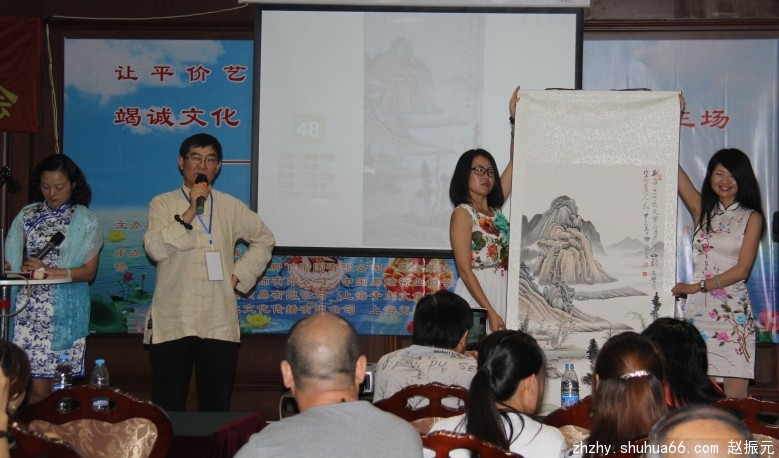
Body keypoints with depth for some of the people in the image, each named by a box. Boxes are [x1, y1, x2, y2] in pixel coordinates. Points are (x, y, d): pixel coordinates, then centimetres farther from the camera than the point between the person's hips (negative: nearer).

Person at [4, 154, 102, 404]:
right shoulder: (27, 215, 11)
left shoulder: (85, 221, 4)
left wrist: (49, 271, -13)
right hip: (29, 310, 1)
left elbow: (89, 271, -1)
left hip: (65, 312, -1)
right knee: (38, 387, -4)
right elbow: (11, 262, 9)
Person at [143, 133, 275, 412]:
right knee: (167, 411, -1)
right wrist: (189, 213, -14)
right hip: (172, 324, -2)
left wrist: (240, 275, 9)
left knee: (216, 409, 5)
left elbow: (264, 240, 21)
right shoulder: (163, 204, 5)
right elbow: (155, 249, -10)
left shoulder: (231, 207, 12)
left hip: (219, 325, 2)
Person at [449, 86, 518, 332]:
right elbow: (464, 269, -12)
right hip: (476, 294, -7)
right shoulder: (462, 213, -6)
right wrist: (489, 311, -18)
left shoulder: (494, 209, 12)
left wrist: (515, 118, 7)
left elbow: (515, 163, 13)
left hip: (503, 291, 7)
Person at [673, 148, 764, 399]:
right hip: (699, 309, 3)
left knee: (735, 399, -5)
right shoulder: (702, 209, 13)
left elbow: (742, 270, -4)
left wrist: (697, 286, -9)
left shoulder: (751, 218, 4)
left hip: (733, 310, -3)